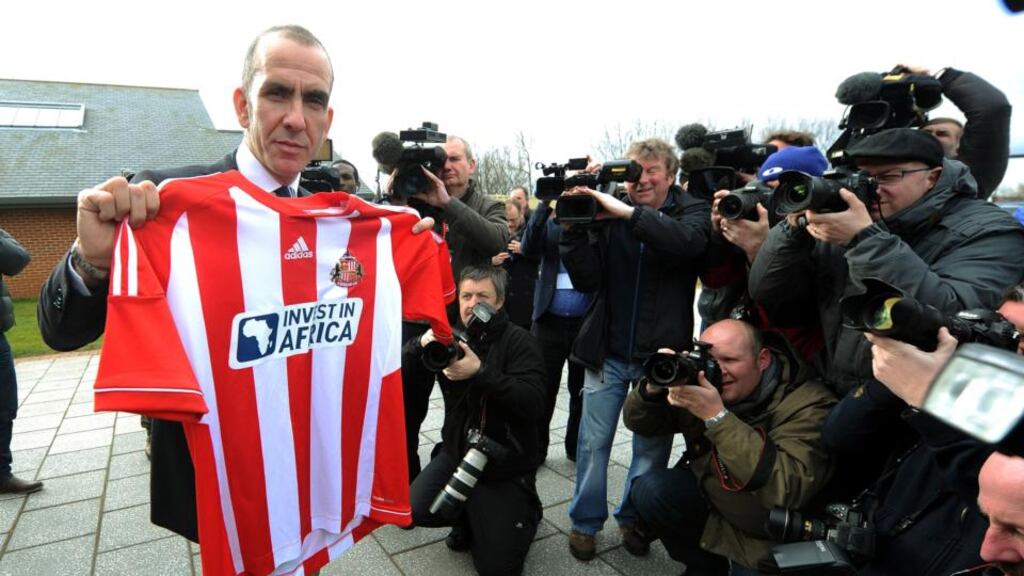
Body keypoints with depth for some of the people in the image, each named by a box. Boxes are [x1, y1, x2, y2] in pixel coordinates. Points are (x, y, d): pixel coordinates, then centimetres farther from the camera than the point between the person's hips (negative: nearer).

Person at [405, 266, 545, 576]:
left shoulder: (519, 341, -12)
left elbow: (533, 403, -25)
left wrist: (480, 372, -35)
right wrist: (420, 345, -25)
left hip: (505, 465, -4)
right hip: (457, 452, 5)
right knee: (415, 510, -15)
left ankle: (523, 512, 25)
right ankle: (471, 517, 15)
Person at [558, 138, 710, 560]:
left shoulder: (691, 210, -1)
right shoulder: (609, 214, 1)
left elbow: (689, 240, -26)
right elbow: (587, 281, -4)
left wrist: (628, 213, -33)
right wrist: (574, 230, -17)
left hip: (660, 354, 0)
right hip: (608, 352, 1)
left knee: (652, 446, 12)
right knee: (593, 442, 6)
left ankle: (634, 518, 34)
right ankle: (585, 521, 26)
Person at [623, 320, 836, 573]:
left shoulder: (807, 403, -23)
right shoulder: (702, 382, -9)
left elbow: (790, 490, -38)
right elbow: (638, 423, -3)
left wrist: (717, 416, -41)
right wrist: (653, 388, -26)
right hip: (710, 498, 4)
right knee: (649, 489, -16)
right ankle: (705, 565, 8)